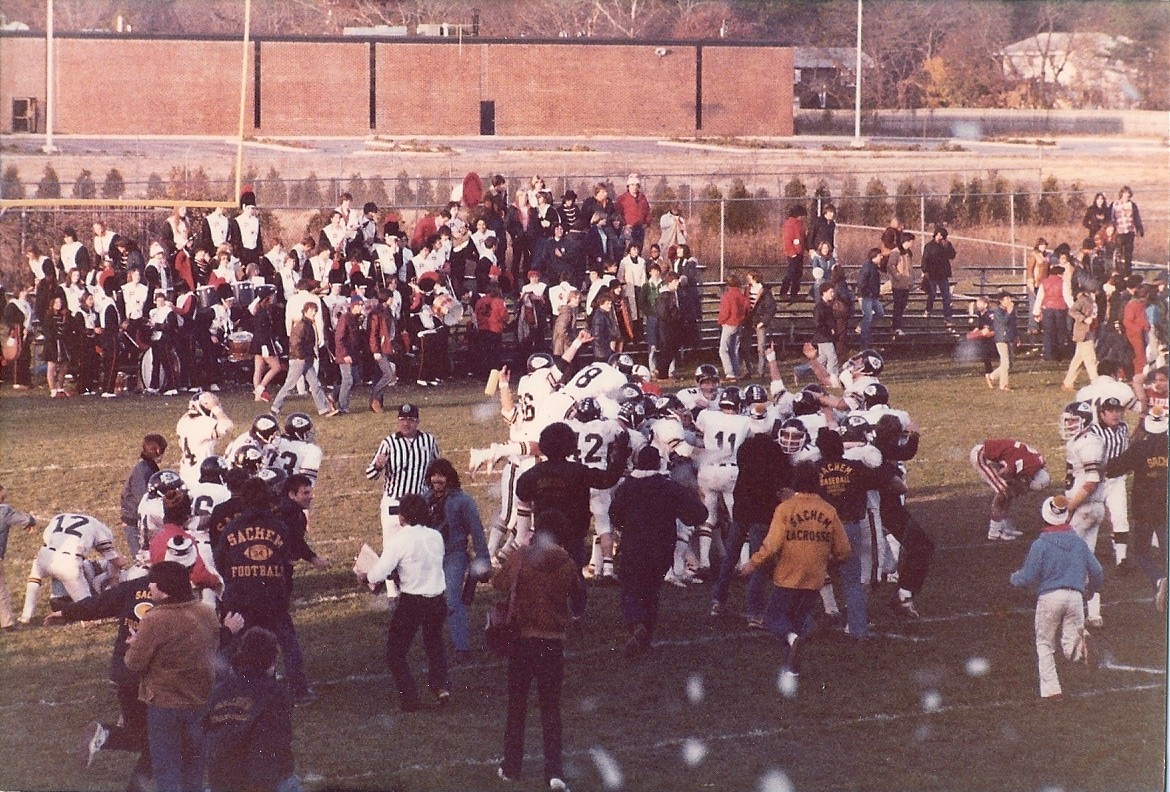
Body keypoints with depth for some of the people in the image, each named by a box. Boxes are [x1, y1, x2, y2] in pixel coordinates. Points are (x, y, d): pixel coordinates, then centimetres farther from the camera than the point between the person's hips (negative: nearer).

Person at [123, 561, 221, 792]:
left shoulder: (155, 620, -22)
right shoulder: (208, 614, -2)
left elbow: (134, 663, -17)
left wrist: (134, 645, 4)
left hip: (165, 703, -6)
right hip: (202, 701, 6)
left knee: (166, 767, 4)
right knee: (194, 764, 19)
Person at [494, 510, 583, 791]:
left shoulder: (520, 558, -10)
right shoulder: (566, 563, -6)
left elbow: (499, 583, 4)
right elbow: (579, 592, 9)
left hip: (522, 639, -1)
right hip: (554, 641, 1)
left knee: (517, 705, 13)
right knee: (551, 707, 7)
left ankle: (511, 767, 16)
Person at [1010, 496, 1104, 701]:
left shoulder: (1041, 544, -4)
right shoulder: (1079, 542, 9)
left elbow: (1027, 577, -5)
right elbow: (1097, 574, 12)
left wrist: (1014, 578, 18)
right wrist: (1090, 588, 34)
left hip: (1049, 596, -3)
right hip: (1075, 596, 3)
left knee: (1044, 644, 13)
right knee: (1070, 647, 5)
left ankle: (1050, 688, 5)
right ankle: (1079, 640, -31)